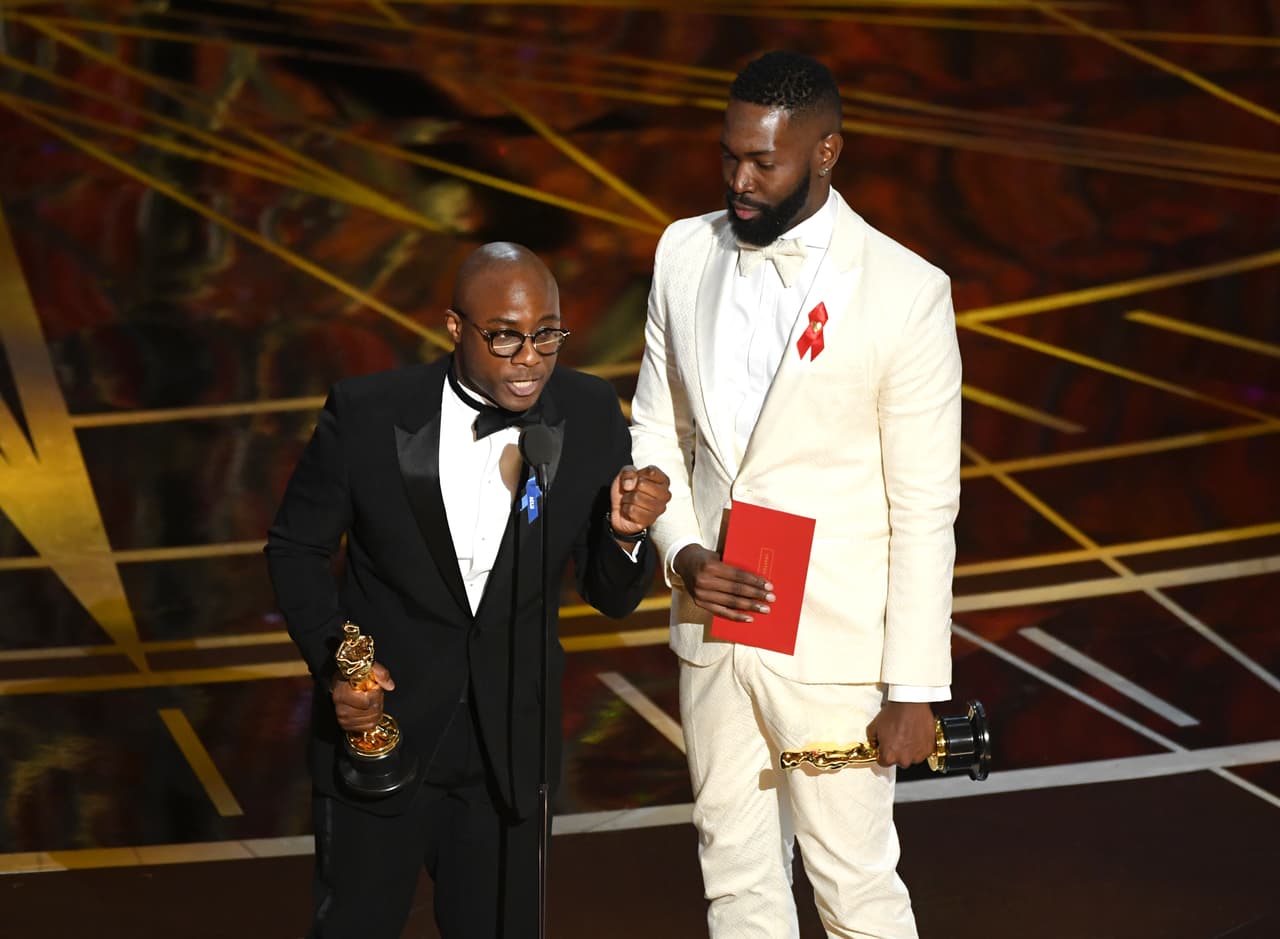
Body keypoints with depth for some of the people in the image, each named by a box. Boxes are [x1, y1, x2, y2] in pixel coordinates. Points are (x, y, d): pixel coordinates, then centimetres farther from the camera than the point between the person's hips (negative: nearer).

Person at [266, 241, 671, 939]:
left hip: (508, 746, 2)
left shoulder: (591, 417, -10)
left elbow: (611, 598, -2)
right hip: (378, 723, -2)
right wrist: (331, 665, -14)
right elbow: (295, 548, -1)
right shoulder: (367, 413, -16)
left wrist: (625, 534, -24)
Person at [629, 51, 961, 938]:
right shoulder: (686, 253, 2)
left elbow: (925, 509, -11)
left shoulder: (906, 293, -14)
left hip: (835, 647, -5)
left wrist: (915, 688, -11)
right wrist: (682, 553, -7)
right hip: (714, 624, 5)